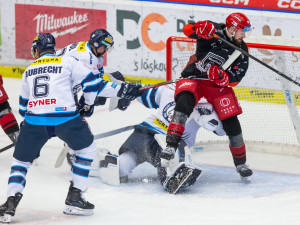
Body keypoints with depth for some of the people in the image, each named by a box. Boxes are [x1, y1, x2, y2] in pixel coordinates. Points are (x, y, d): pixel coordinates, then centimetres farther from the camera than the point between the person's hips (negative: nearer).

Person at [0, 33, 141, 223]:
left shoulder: (29, 71, 23)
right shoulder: (68, 62, 11)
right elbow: (91, 82, 5)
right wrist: (87, 104, 23)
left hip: (34, 121, 2)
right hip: (65, 118, -2)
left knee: (21, 160, 17)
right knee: (87, 149, 21)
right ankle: (74, 199, 16)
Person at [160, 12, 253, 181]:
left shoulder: (242, 50, -2)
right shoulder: (215, 32, -12)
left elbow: (235, 78, -8)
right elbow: (188, 29, -20)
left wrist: (221, 76, -29)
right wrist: (201, 29, -42)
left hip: (218, 85, 4)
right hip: (194, 77, -4)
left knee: (231, 122, -4)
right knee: (184, 102, -33)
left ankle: (241, 163, 15)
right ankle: (171, 146, -38)